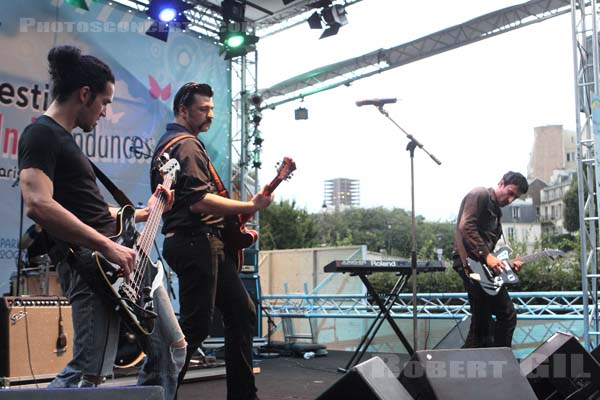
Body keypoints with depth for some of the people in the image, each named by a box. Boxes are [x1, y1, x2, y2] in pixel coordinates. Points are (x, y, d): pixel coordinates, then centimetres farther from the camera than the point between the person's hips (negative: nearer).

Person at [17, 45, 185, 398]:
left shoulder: (65, 139, 22)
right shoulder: (42, 134, -9)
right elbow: (39, 205, -25)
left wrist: (144, 212, 24)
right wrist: (107, 246, -25)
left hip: (125, 262, 10)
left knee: (172, 348, 16)